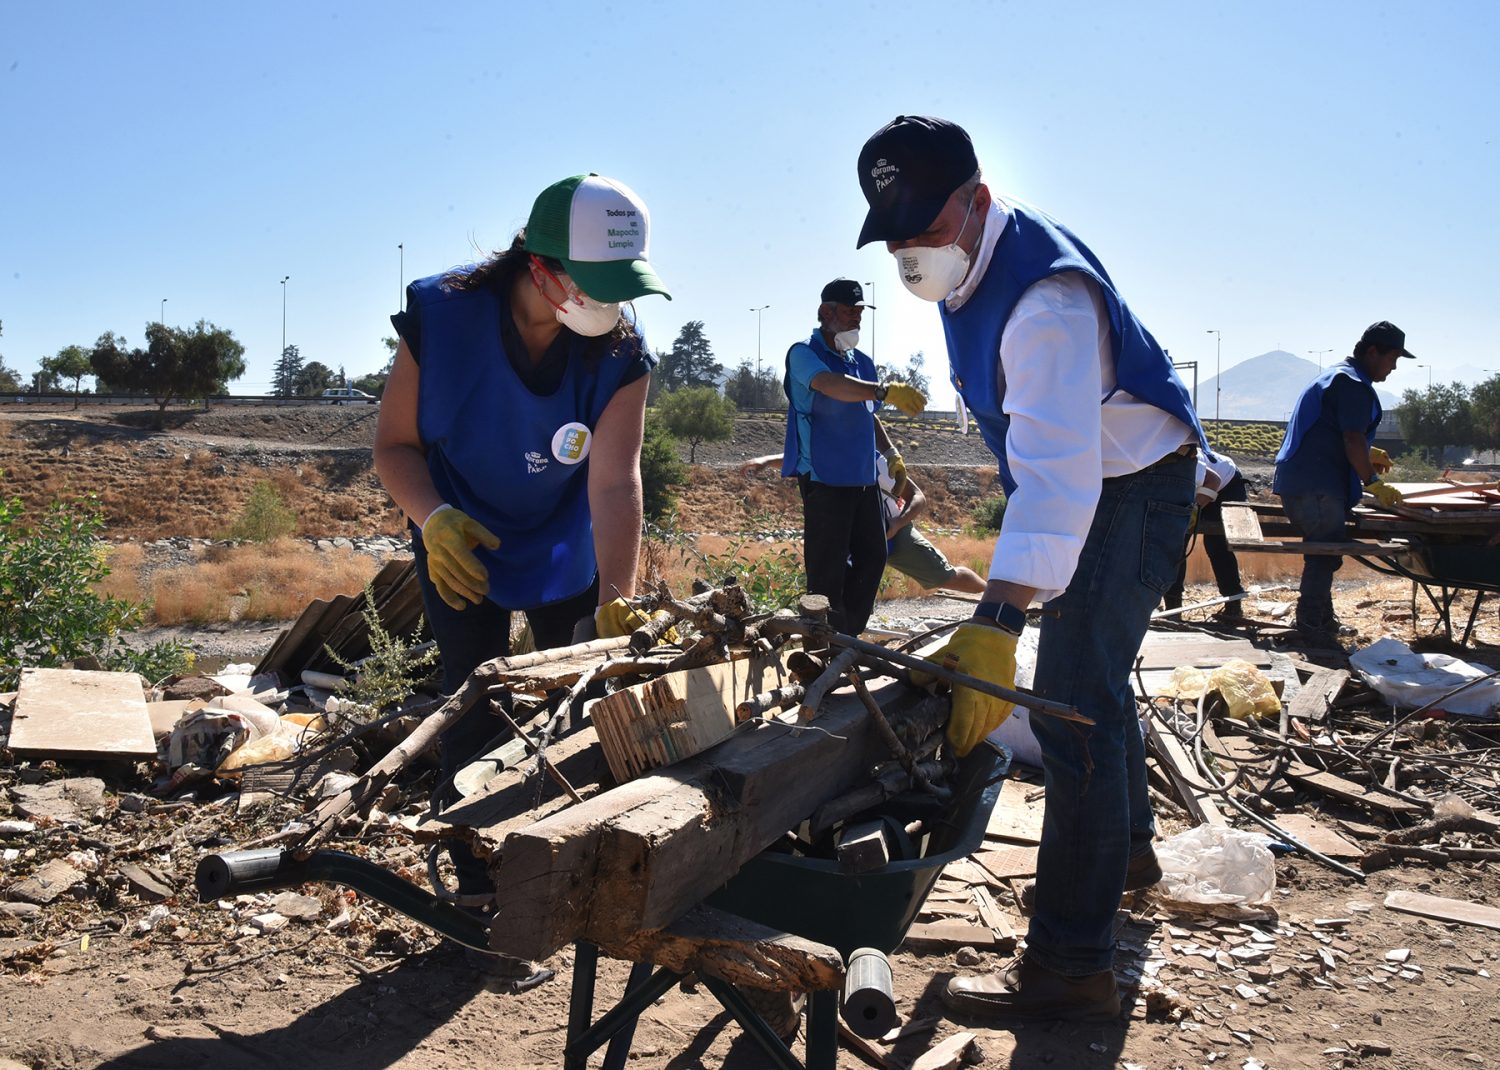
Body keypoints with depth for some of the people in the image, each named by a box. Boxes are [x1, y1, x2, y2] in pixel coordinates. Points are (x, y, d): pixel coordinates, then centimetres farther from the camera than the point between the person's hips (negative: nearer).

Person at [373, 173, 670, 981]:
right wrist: (433, 518, -35)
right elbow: (394, 443, -16)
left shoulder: (619, 352, -22)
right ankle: (483, 892, 11)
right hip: (462, 545, -2)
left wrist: (615, 602, -41)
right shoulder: (440, 316, -26)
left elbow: (615, 479, -30)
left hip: (567, 547, 2)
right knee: (476, 710, -4)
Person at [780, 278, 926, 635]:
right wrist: (885, 391, -44)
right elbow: (830, 384, -30)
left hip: (863, 478, 8)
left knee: (872, 557, 10)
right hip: (824, 477, -8)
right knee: (828, 569, -6)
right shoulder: (804, 354, -7)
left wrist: (890, 452, 13)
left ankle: (850, 635, 21)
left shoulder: (862, 362, 17)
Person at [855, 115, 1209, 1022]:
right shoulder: (964, 268, -2)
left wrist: (996, 624, -51)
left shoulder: (1045, 297, -33)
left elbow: (1057, 471, -43)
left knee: (1073, 705, -17)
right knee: (1093, 675, 23)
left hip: (1136, 485, -10)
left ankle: (1072, 967, -13)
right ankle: (1128, 850, 45)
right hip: (1084, 484, 10)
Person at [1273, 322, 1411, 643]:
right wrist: (1372, 482, -10)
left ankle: (1322, 621, 27)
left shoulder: (1336, 375, 21)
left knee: (1322, 553, 18)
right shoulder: (1354, 385, -13)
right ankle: (1311, 626, -4)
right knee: (1325, 553, -7)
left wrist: (1366, 453, 29)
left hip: (1298, 481, 11)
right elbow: (1353, 440, -18)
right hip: (1316, 486, -11)